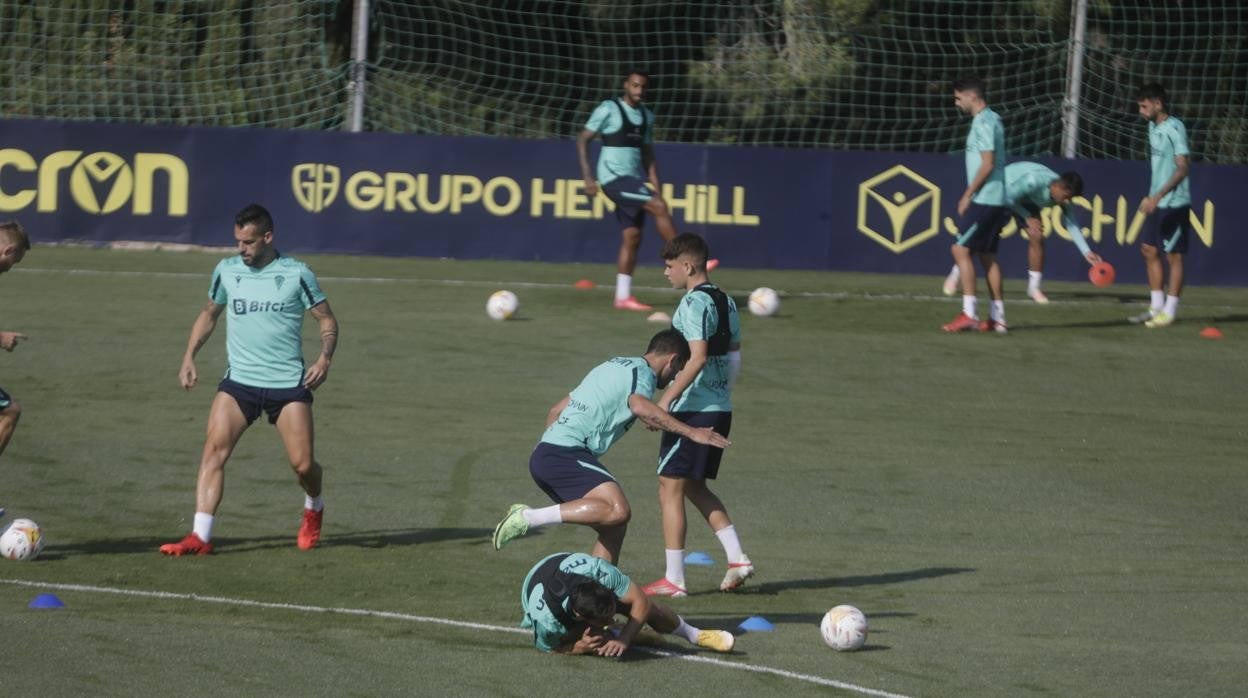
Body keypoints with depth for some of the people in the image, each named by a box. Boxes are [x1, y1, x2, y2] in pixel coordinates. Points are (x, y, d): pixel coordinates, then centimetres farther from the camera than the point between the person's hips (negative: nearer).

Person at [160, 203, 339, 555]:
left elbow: (327, 319, 4)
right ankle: (200, 536, -19)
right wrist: (189, 357, 9)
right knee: (215, 447, -17)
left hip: (289, 383, -2)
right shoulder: (226, 271, 4)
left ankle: (314, 510, 32)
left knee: (303, 464, -4)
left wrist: (325, 358, -14)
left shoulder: (296, 274, -4)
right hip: (239, 381, 2)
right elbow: (209, 314, 21)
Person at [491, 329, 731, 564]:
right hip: (565, 454, -10)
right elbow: (640, 407, -27)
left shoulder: (615, 366, 27)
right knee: (618, 511, -26)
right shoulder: (642, 372, -2)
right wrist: (690, 432, -26)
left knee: (613, 529, 10)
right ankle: (528, 518, -24)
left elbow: (556, 411, 30)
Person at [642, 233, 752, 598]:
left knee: (670, 489, -1)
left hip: (692, 408, -9)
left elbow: (698, 357, -25)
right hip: (721, 410, 9)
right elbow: (733, 358, 16)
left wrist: (666, 400, -25)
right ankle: (737, 558, 12)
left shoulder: (694, 303, -15)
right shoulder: (726, 302, 12)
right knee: (694, 487, 20)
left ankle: (673, 579, 1)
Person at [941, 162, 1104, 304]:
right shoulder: (1033, 181, -42)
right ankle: (956, 275, 15)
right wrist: (1028, 218, -23)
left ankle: (1034, 288, -1)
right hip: (1002, 193, -5)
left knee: (1037, 238, -12)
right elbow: (1009, 197, -29)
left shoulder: (1061, 193, -22)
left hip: (1025, 201, 5)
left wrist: (1087, 252, -20)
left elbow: (1071, 223, -14)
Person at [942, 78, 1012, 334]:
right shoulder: (989, 120, 16)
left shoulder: (984, 123, -13)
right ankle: (997, 317, 12)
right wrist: (971, 195, 19)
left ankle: (969, 314, -14)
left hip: (984, 199, -10)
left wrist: (968, 195, -14)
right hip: (996, 200, 10)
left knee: (961, 249, -10)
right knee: (987, 255, 12)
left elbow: (987, 164, -20)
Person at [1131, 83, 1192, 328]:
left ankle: (1169, 311, 3)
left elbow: (1183, 168, -19)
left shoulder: (1174, 128, -15)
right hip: (1157, 203, 9)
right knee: (1149, 250, 11)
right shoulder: (1153, 126, 11)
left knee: (1173, 255, -2)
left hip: (1174, 204, -9)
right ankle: (1156, 306, 19)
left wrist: (1158, 196, -23)